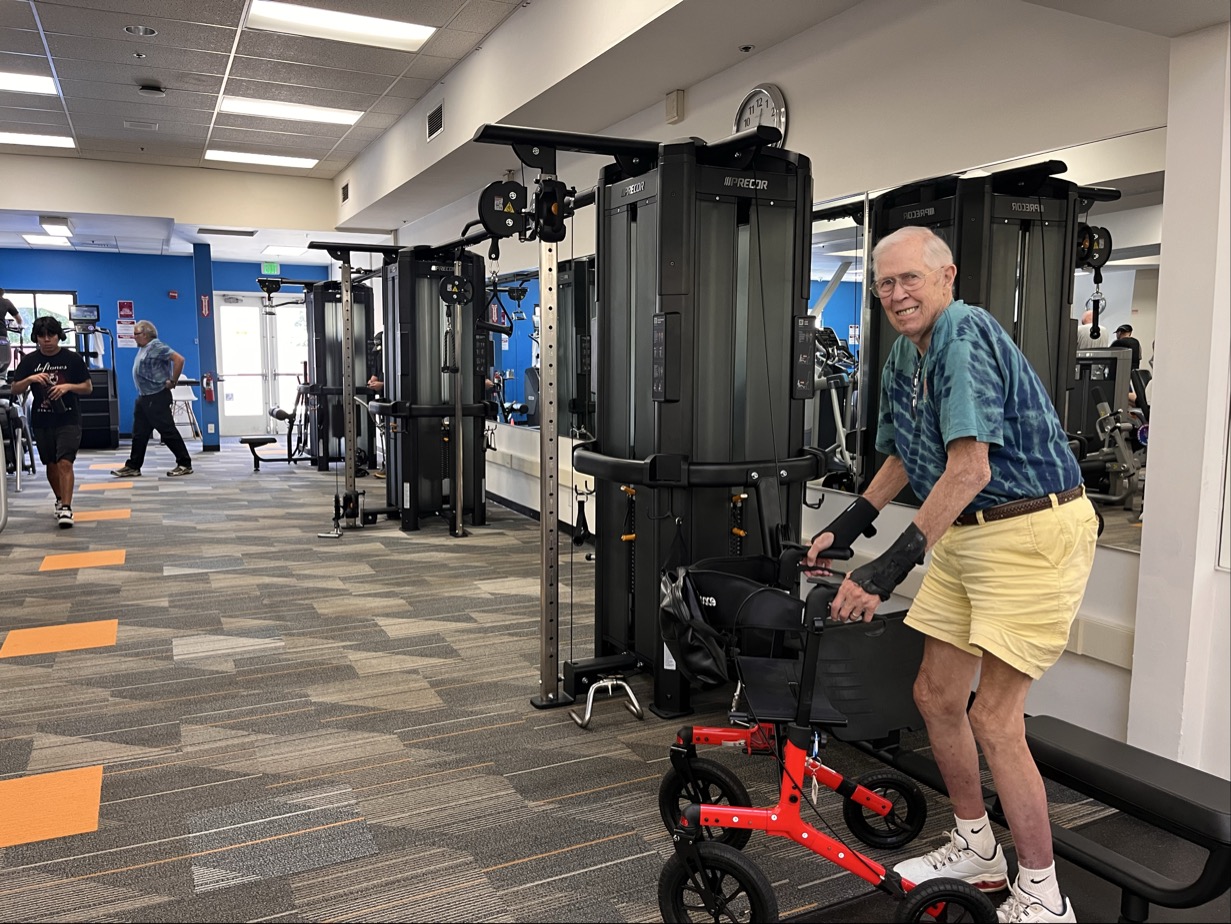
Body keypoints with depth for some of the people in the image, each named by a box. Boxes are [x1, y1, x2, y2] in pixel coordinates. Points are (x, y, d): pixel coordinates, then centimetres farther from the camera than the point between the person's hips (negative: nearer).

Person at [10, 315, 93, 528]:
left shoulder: (72, 359, -1)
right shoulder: (29, 361, 4)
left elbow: (88, 387, 2)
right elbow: (15, 389, 5)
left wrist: (68, 386, -16)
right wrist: (30, 379, -15)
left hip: (68, 419, -3)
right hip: (41, 421, 3)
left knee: (65, 463, -14)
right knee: (51, 464, 14)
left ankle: (65, 508, -16)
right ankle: (60, 500, 34)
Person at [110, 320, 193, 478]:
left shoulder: (156, 346, -13)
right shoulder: (143, 348, 15)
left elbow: (179, 359, -23)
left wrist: (172, 381, -18)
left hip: (157, 398, -10)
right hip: (144, 397, 10)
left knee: (168, 431, -5)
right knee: (139, 433, 11)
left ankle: (185, 465, 1)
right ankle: (133, 467, 17)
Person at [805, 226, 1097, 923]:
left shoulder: (965, 337, -20)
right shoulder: (907, 354, 9)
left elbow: (969, 468, -29)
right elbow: (906, 457, 21)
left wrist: (893, 566, -32)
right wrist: (847, 527, 15)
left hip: (1033, 533, -9)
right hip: (965, 533, 9)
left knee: (994, 720, -8)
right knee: (936, 695, 13)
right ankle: (976, 850, 33)